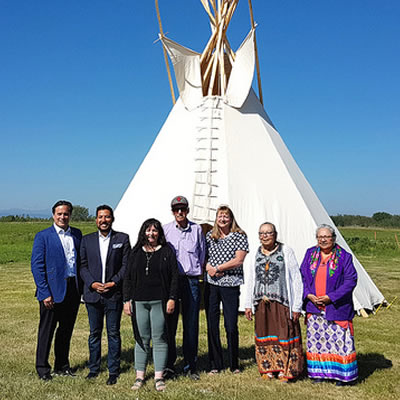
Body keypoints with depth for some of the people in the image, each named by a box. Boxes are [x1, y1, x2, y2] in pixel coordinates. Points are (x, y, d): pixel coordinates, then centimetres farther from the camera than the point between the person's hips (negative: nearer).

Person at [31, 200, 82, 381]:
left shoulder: (77, 234, 8)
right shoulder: (43, 236, -5)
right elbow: (36, 266, -9)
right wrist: (45, 294, -15)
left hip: (73, 290, 5)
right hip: (52, 291, -4)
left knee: (66, 330, 15)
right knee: (47, 330, 6)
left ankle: (62, 365, 28)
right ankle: (42, 368, 20)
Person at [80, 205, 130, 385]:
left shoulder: (122, 239, 2)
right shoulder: (87, 240, 9)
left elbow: (126, 265, -1)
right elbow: (83, 266, 7)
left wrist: (113, 283, -11)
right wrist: (92, 283, -8)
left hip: (114, 294, -2)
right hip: (92, 294, 2)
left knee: (113, 333, 3)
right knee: (94, 333, 11)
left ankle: (113, 371, 12)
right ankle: (94, 368, 24)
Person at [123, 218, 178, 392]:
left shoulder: (167, 252, 4)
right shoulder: (135, 253, 11)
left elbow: (174, 277, 1)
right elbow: (128, 278, 11)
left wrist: (172, 299, -6)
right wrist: (126, 300, 5)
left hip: (159, 301, -2)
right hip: (138, 302, 2)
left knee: (159, 339, 1)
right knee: (141, 339, 7)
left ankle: (159, 377, 9)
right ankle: (140, 376, 15)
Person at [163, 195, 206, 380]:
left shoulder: (197, 229, 7)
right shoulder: (166, 229, 4)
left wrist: (198, 271, 10)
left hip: (191, 280, 1)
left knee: (191, 325, 4)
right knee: (169, 323, 1)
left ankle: (190, 366, 15)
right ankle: (168, 365, 13)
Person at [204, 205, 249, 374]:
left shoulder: (239, 236, 0)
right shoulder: (209, 236, 11)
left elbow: (239, 260, -9)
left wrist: (217, 268, -11)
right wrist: (208, 268, -8)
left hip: (230, 285, -3)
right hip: (211, 285, 3)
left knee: (231, 326, -1)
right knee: (212, 325, 6)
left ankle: (234, 364, 16)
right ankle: (215, 364, 17)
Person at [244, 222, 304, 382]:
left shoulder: (286, 252, -2)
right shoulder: (256, 254, 9)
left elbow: (296, 279, -3)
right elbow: (250, 280, 16)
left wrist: (296, 306, -7)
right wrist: (248, 304, 12)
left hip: (282, 302, -4)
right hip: (261, 303, 4)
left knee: (284, 335, -1)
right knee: (264, 335, 9)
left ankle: (284, 370, 13)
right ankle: (267, 369, 23)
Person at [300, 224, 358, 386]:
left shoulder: (344, 256, -5)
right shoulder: (310, 254, 6)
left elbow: (351, 280, -9)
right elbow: (302, 276, 9)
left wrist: (331, 297, -15)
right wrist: (308, 295, -7)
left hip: (336, 308, -3)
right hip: (314, 307, 4)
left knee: (338, 339, -1)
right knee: (315, 339, 9)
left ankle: (341, 374, 14)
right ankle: (319, 372, 22)